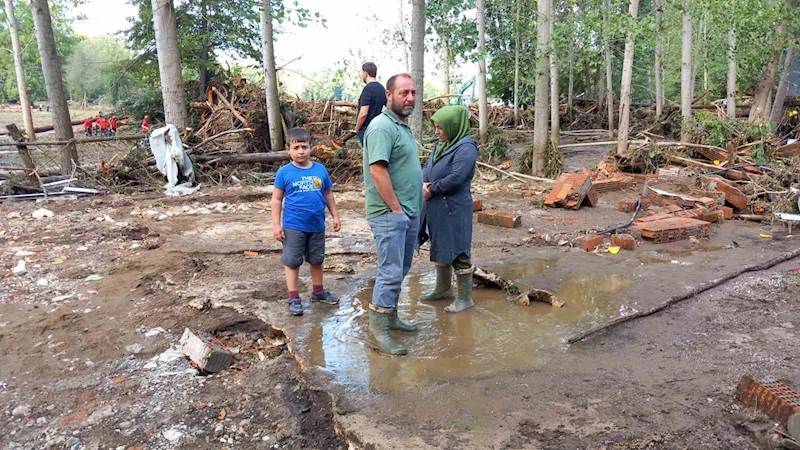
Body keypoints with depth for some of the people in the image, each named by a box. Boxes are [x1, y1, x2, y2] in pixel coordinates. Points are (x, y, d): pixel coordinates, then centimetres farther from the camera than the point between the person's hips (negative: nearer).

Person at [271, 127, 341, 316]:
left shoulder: (320, 170, -1)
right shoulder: (284, 172, -8)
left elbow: (328, 194, 10)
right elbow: (276, 199, -4)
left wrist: (335, 216, 11)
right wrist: (276, 224, -8)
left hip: (317, 226, 3)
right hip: (293, 227, -3)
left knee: (317, 260, 18)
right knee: (291, 261, 5)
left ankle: (318, 291, 35)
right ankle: (293, 297, 17)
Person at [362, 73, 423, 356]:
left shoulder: (402, 126, 15)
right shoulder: (383, 126, -16)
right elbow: (378, 170, -24)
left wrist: (412, 208, 16)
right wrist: (396, 207, -20)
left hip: (409, 213, 10)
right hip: (389, 214, -10)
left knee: (401, 270, 17)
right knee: (391, 273, -7)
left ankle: (390, 316, 31)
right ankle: (377, 333, 2)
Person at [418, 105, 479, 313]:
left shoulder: (466, 147, -16)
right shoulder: (441, 144, 11)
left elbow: (455, 178, -24)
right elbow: (427, 167, 13)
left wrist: (432, 189, -13)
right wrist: (424, 184, -8)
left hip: (454, 209, -9)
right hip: (436, 207, 9)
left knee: (457, 252, -1)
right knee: (440, 248, 19)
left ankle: (465, 298, 11)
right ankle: (443, 289, 36)